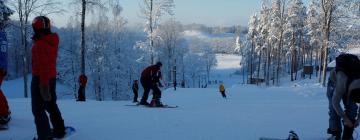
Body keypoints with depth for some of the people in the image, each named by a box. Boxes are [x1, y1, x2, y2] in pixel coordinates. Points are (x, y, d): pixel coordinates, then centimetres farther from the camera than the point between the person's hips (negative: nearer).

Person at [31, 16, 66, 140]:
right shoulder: (52, 40, 5)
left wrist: (44, 85, -27)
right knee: (51, 105, 22)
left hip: (40, 79, -9)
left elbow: (44, 65, -26)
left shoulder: (40, 44, -22)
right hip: (52, 77, 9)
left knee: (38, 109, -2)